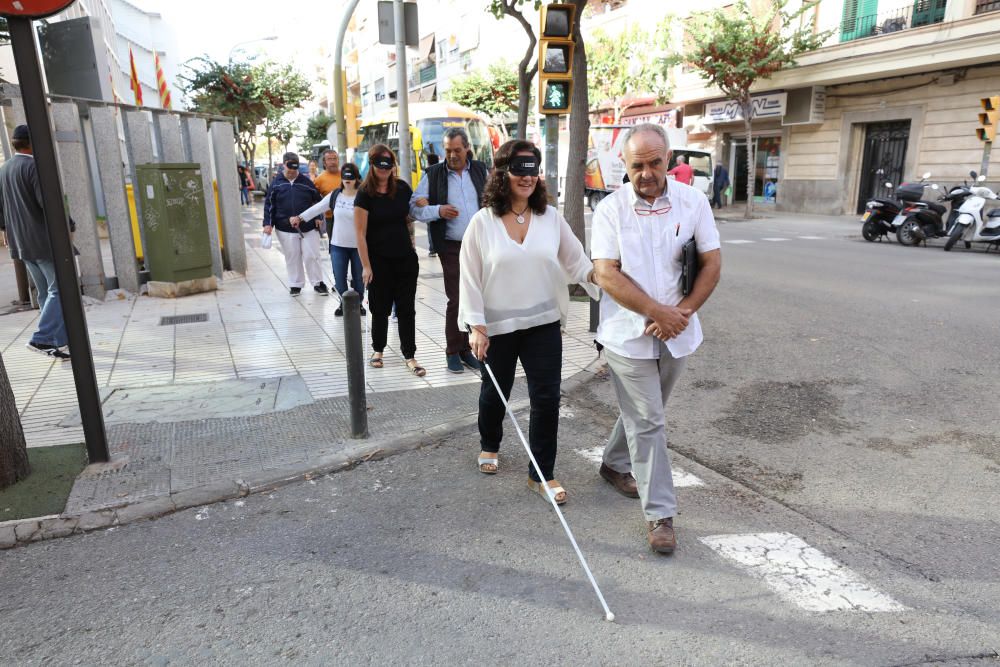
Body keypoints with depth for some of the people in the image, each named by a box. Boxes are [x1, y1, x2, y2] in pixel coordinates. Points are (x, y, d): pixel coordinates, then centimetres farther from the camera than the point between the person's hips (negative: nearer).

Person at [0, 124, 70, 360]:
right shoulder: (34, 166, -12)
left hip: (21, 244, 9)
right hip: (45, 241, -8)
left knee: (45, 293, 14)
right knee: (59, 290, -5)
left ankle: (61, 339, 19)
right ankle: (41, 339, -12)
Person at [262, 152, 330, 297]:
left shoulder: (306, 182, 2)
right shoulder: (276, 183, 2)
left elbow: (317, 201, 9)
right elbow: (269, 204, 4)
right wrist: (268, 223, -4)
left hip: (308, 227, 0)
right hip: (285, 229, 0)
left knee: (311, 256, 2)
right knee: (292, 257, 8)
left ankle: (318, 283, 15)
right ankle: (295, 284, 21)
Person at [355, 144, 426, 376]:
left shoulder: (402, 188, 1)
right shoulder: (365, 194, -9)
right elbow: (360, 233, -10)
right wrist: (366, 266, -12)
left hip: (405, 259, 3)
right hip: (379, 261, -2)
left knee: (406, 309, 5)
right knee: (381, 309, 11)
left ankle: (410, 356, 12)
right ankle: (378, 350, 31)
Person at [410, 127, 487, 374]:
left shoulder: (480, 170, 8)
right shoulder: (433, 175, 1)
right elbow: (415, 207, 0)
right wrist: (438, 210, -17)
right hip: (452, 247, -3)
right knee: (456, 300, -4)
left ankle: (466, 348, 20)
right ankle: (452, 352, 12)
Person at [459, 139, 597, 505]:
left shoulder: (551, 218, -1)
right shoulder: (483, 222, -8)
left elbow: (575, 260, 4)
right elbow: (470, 278, -7)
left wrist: (595, 274, -17)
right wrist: (476, 326, -11)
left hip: (543, 323, 2)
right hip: (497, 325, -1)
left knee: (547, 398, 1)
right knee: (495, 392, 18)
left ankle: (542, 474, 17)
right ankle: (489, 446, 47)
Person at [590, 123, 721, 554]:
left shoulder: (693, 201, -1)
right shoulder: (610, 209, -7)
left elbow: (712, 263, 1)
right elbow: (606, 275, -13)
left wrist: (681, 312, -12)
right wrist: (659, 312, -19)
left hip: (676, 335, 3)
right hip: (628, 334, -3)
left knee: (643, 413, 19)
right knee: (647, 422, 1)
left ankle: (615, 464, 44)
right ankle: (659, 513, 12)